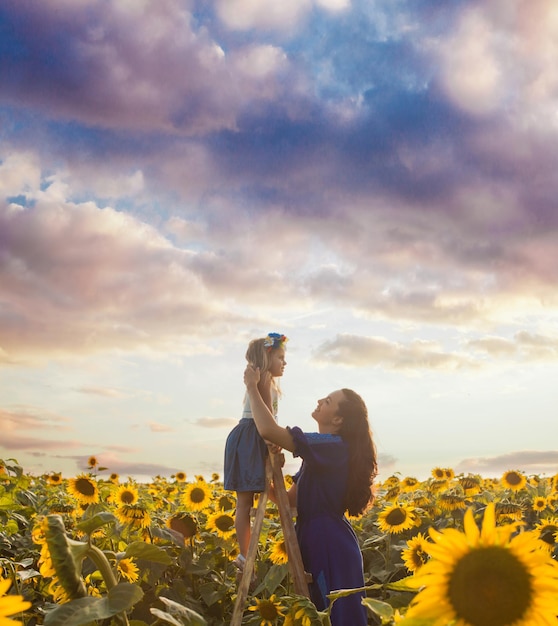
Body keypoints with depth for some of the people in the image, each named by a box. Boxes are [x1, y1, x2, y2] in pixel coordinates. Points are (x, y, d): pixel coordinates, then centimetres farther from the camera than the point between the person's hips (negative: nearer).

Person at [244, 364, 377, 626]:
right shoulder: (324, 451, 12)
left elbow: (268, 430, -28)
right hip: (318, 544, 10)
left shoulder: (333, 446, -18)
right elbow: (292, 499, 11)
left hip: (331, 547, -10)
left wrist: (252, 387, -17)